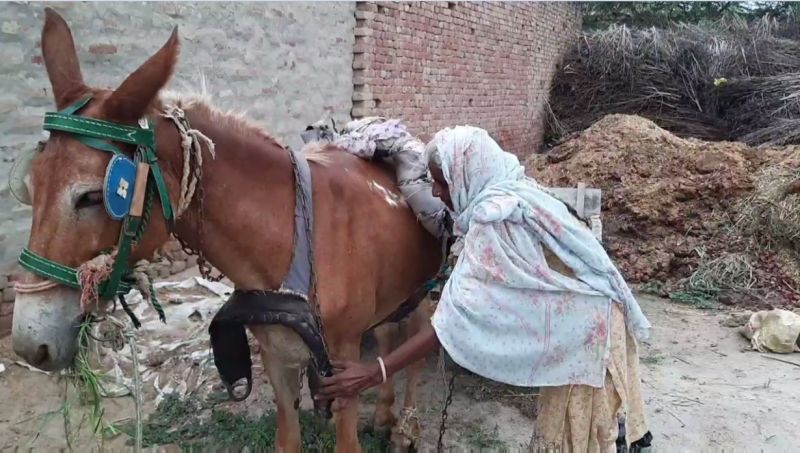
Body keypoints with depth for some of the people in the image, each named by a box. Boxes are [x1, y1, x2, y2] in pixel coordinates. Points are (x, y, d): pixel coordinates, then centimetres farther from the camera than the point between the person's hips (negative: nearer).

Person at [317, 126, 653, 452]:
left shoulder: (496, 220, -32)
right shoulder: (515, 190, -4)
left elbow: (458, 315, -36)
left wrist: (375, 372, -36)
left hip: (582, 325, -9)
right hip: (590, 308, 9)